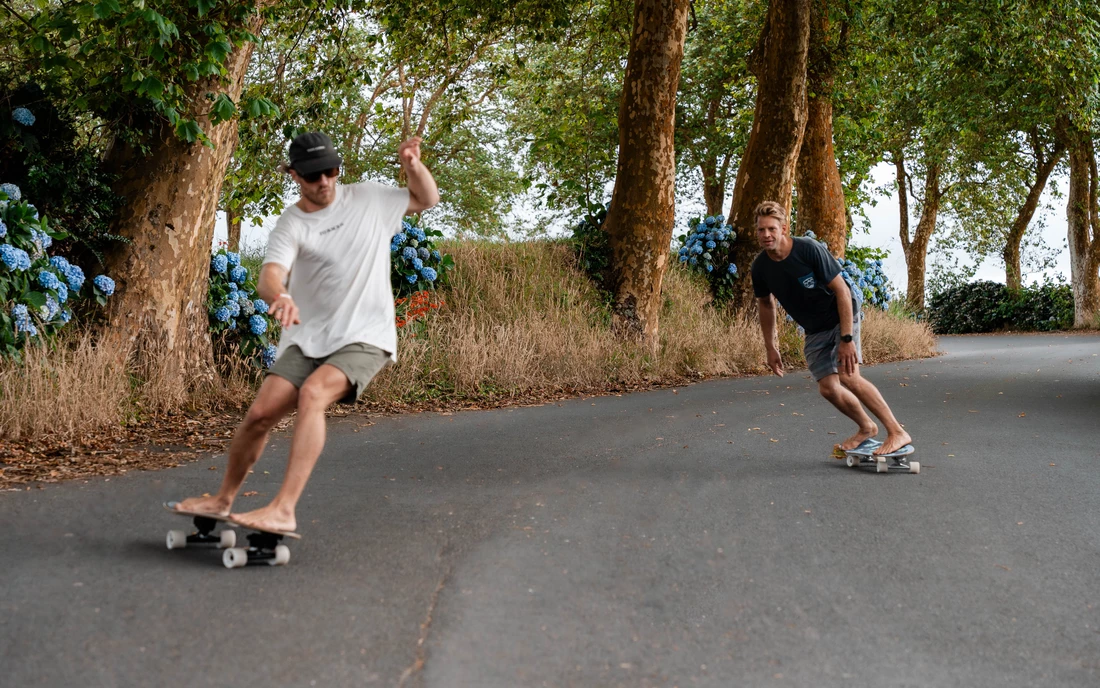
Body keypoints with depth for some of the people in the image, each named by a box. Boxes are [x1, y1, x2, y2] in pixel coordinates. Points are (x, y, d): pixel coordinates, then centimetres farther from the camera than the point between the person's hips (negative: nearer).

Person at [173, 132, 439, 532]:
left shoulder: (368, 199, 4)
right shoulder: (290, 225, -4)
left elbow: (427, 199, 17)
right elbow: (269, 277, -22)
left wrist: (412, 164, -4)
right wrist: (280, 297, -46)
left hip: (365, 337, -2)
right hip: (308, 337, 2)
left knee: (313, 394, -29)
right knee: (260, 413, -6)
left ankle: (283, 510, -33)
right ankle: (223, 499, 20)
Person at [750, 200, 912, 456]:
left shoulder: (809, 250, -27)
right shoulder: (760, 267, -12)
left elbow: (842, 291, -23)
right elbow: (766, 304, 7)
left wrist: (847, 339, -26)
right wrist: (770, 348, 9)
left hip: (841, 315, -5)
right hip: (814, 330, 5)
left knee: (847, 375, -23)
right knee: (827, 387, -4)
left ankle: (897, 432, -16)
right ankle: (866, 428, 23)